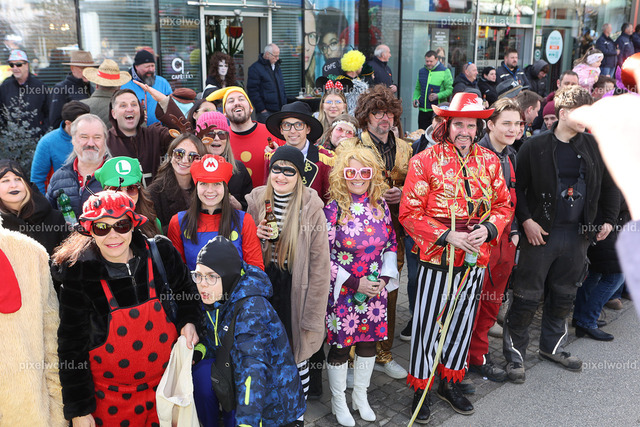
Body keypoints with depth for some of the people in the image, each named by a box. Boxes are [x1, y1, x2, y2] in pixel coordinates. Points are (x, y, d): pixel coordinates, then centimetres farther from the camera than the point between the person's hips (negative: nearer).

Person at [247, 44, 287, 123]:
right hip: (265, 111, -7)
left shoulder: (277, 67, 19)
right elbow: (252, 91, -12)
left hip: (280, 110, 7)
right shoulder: (255, 68, -6)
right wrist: (262, 109, -16)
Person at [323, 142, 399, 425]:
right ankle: (338, 402, 31)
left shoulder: (380, 205, 1)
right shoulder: (333, 209, -13)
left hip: (375, 289, 4)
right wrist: (354, 282, -16)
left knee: (369, 342, 15)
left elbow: (391, 244, 9)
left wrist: (385, 276, -4)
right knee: (340, 346, 8)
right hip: (343, 291, -4)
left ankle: (361, 396, 38)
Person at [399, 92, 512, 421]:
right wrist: (448, 236, -20)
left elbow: (504, 205, 9)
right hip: (436, 258, -4)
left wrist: (487, 228, -11)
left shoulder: (489, 160, 4)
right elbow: (409, 214, -11)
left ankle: (450, 382, 37)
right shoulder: (425, 161, -9)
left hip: (476, 258, 5)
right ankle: (420, 388, 24)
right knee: (427, 323, 4)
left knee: (463, 320, 17)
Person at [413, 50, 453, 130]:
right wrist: (415, 98, 4)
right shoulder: (421, 71, 14)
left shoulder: (444, 71, -1)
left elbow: (450, 89, -4)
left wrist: (438, 96, -19)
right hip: (423, 110, 5)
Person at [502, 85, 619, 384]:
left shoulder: (594, 146, 5)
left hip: (578, 235, 5)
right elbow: (517, 187, -7)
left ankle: (552, 347, 36)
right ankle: (515, 353, 15)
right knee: (527, 296, -1)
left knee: (564, 295, 17)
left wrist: (609, 220, 6)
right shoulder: (535, 147, -8)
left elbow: (608, 186, 14)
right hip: (542, 232, -5)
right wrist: (526, 220, -15)